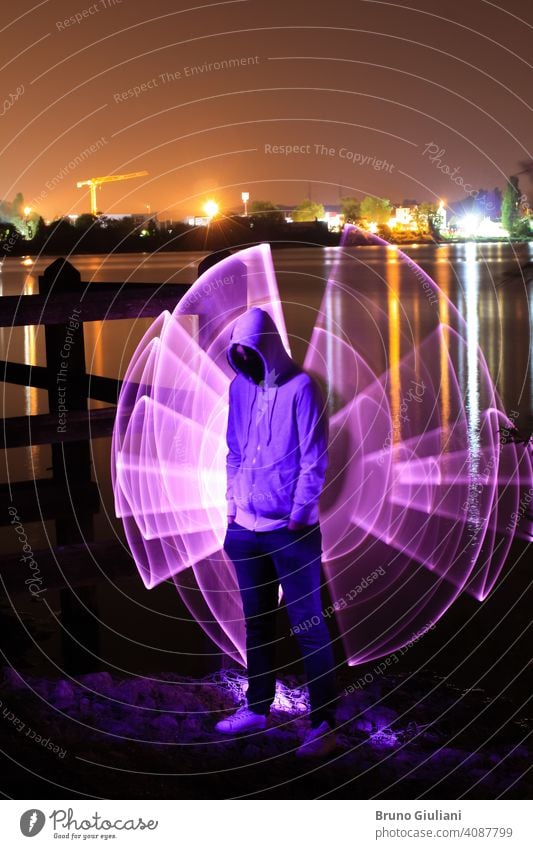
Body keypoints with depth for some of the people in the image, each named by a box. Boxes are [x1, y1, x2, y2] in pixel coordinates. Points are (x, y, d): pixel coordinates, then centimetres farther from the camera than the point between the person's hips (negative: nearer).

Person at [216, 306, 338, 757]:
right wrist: (232, 504, 7)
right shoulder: (240, 387, 7)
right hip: (246, 526, 6)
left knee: (308, 626, -2)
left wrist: (300, 515, -14)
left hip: (292, 528, -6)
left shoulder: (300, 387, -10)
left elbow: (314, 458, -11)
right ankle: (257, 707, 28)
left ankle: (324, 723, 2)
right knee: (257, 622, 16)